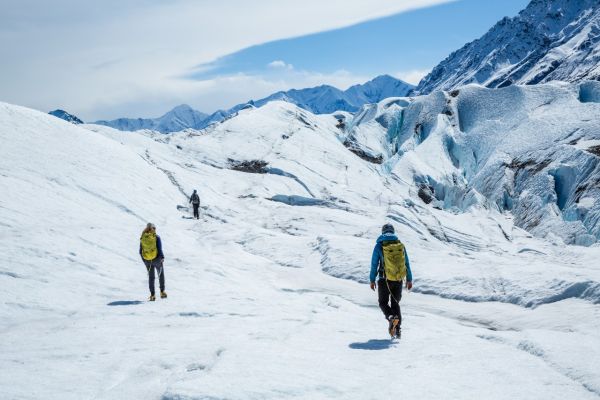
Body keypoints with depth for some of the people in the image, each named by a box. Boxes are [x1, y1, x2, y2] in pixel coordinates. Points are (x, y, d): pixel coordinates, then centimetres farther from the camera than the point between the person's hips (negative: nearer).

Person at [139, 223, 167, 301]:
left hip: (147, 260, 3)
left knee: (151, 277, 15)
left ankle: (152, 295, 12)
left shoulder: (142, 238, -2)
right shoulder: (156, 237, -13)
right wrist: (162, 257, -1)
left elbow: (140, 251, 3)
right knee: (161, 274, 19)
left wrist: (144, 260, 15)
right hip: (156, 259, -3)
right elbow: (159, 249, -14)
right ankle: (162, 292, 19)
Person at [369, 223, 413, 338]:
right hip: (398, 280, 3)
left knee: (383, 302, 13)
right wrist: (409, 279, 15)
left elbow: (374, 264, -3)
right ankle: (397, 329, 8)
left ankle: (391, 317, -18)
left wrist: (372, 280, 6)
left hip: (385, 280, -3)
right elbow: (407, 263, 8)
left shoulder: (379, 245, -5)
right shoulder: (401, 245, 3)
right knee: (395, 303, 16)